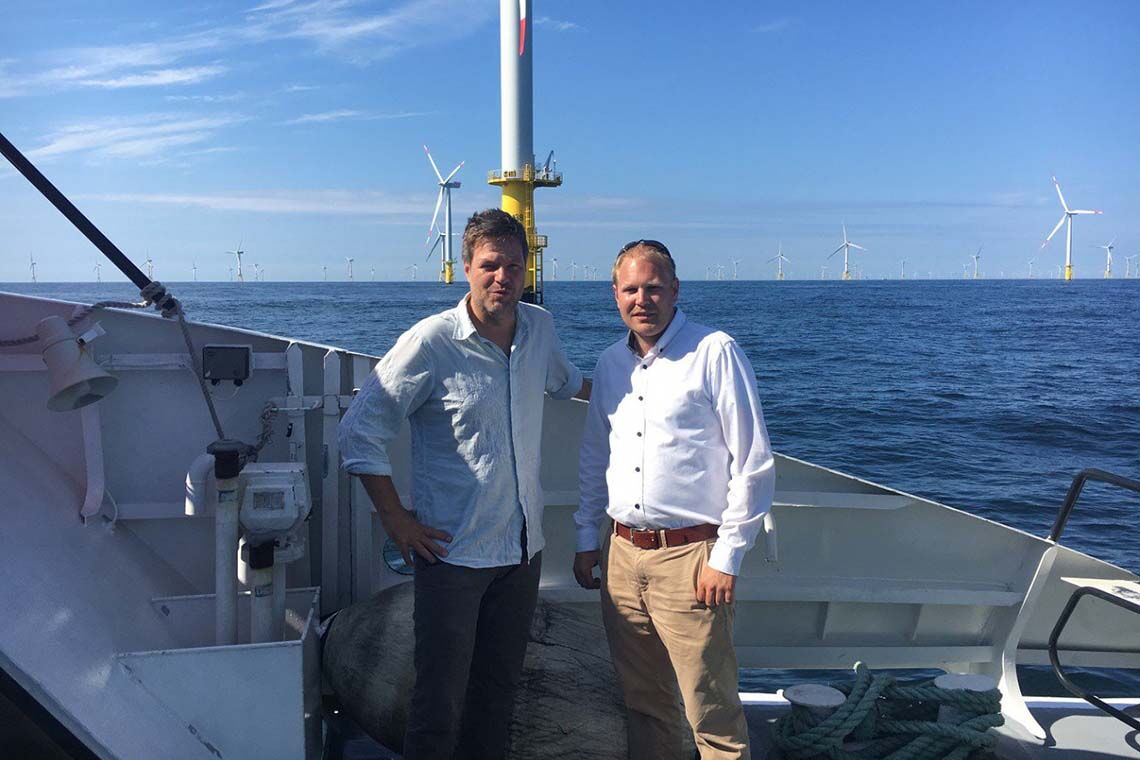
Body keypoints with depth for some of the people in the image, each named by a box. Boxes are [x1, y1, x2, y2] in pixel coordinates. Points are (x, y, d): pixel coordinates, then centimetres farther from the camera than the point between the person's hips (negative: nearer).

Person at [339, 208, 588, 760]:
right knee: (440, 702, 0)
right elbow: (358, 433, -10)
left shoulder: (540, 328, 4)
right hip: (454, 553, -5)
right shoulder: (431, 342, -14)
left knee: (499, 690, 16)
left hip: (522, 548, 6)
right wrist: (396, 520, -10)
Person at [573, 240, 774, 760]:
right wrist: (586, 537, 17)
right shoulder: (611, 363, 11)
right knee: (643, 702, 16)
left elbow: (753, 465, -9)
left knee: (712, 712, 0)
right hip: (622, 554, 6)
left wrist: (727, 558, -11)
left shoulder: (715, 353, -8)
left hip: (690, 557, -6)